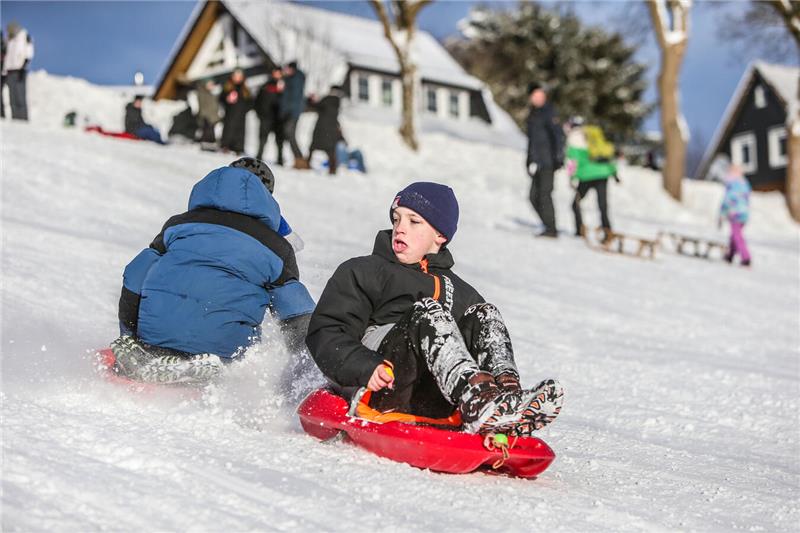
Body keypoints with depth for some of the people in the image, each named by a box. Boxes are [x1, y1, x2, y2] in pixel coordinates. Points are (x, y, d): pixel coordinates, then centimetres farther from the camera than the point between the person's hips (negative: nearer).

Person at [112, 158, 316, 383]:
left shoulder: (180, 223, 20)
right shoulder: (276, 247, 15)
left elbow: (134, 282, 19)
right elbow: (298, 316, 11)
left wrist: (129, 339, 30)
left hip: (156, 334, 4)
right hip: (222, 346, -3)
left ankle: (143, 355, -2)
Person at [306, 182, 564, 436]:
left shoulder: (461, 292, 29)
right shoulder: (360, 273, 19)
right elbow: (325, 334, 6)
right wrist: (366, 368, -14)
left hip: (431, 401, 3)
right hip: (376, 389, -3)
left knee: (483, 315, -11)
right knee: (428, 311, -25)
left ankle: (510, 394, -40)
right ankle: (477, 400, -53)